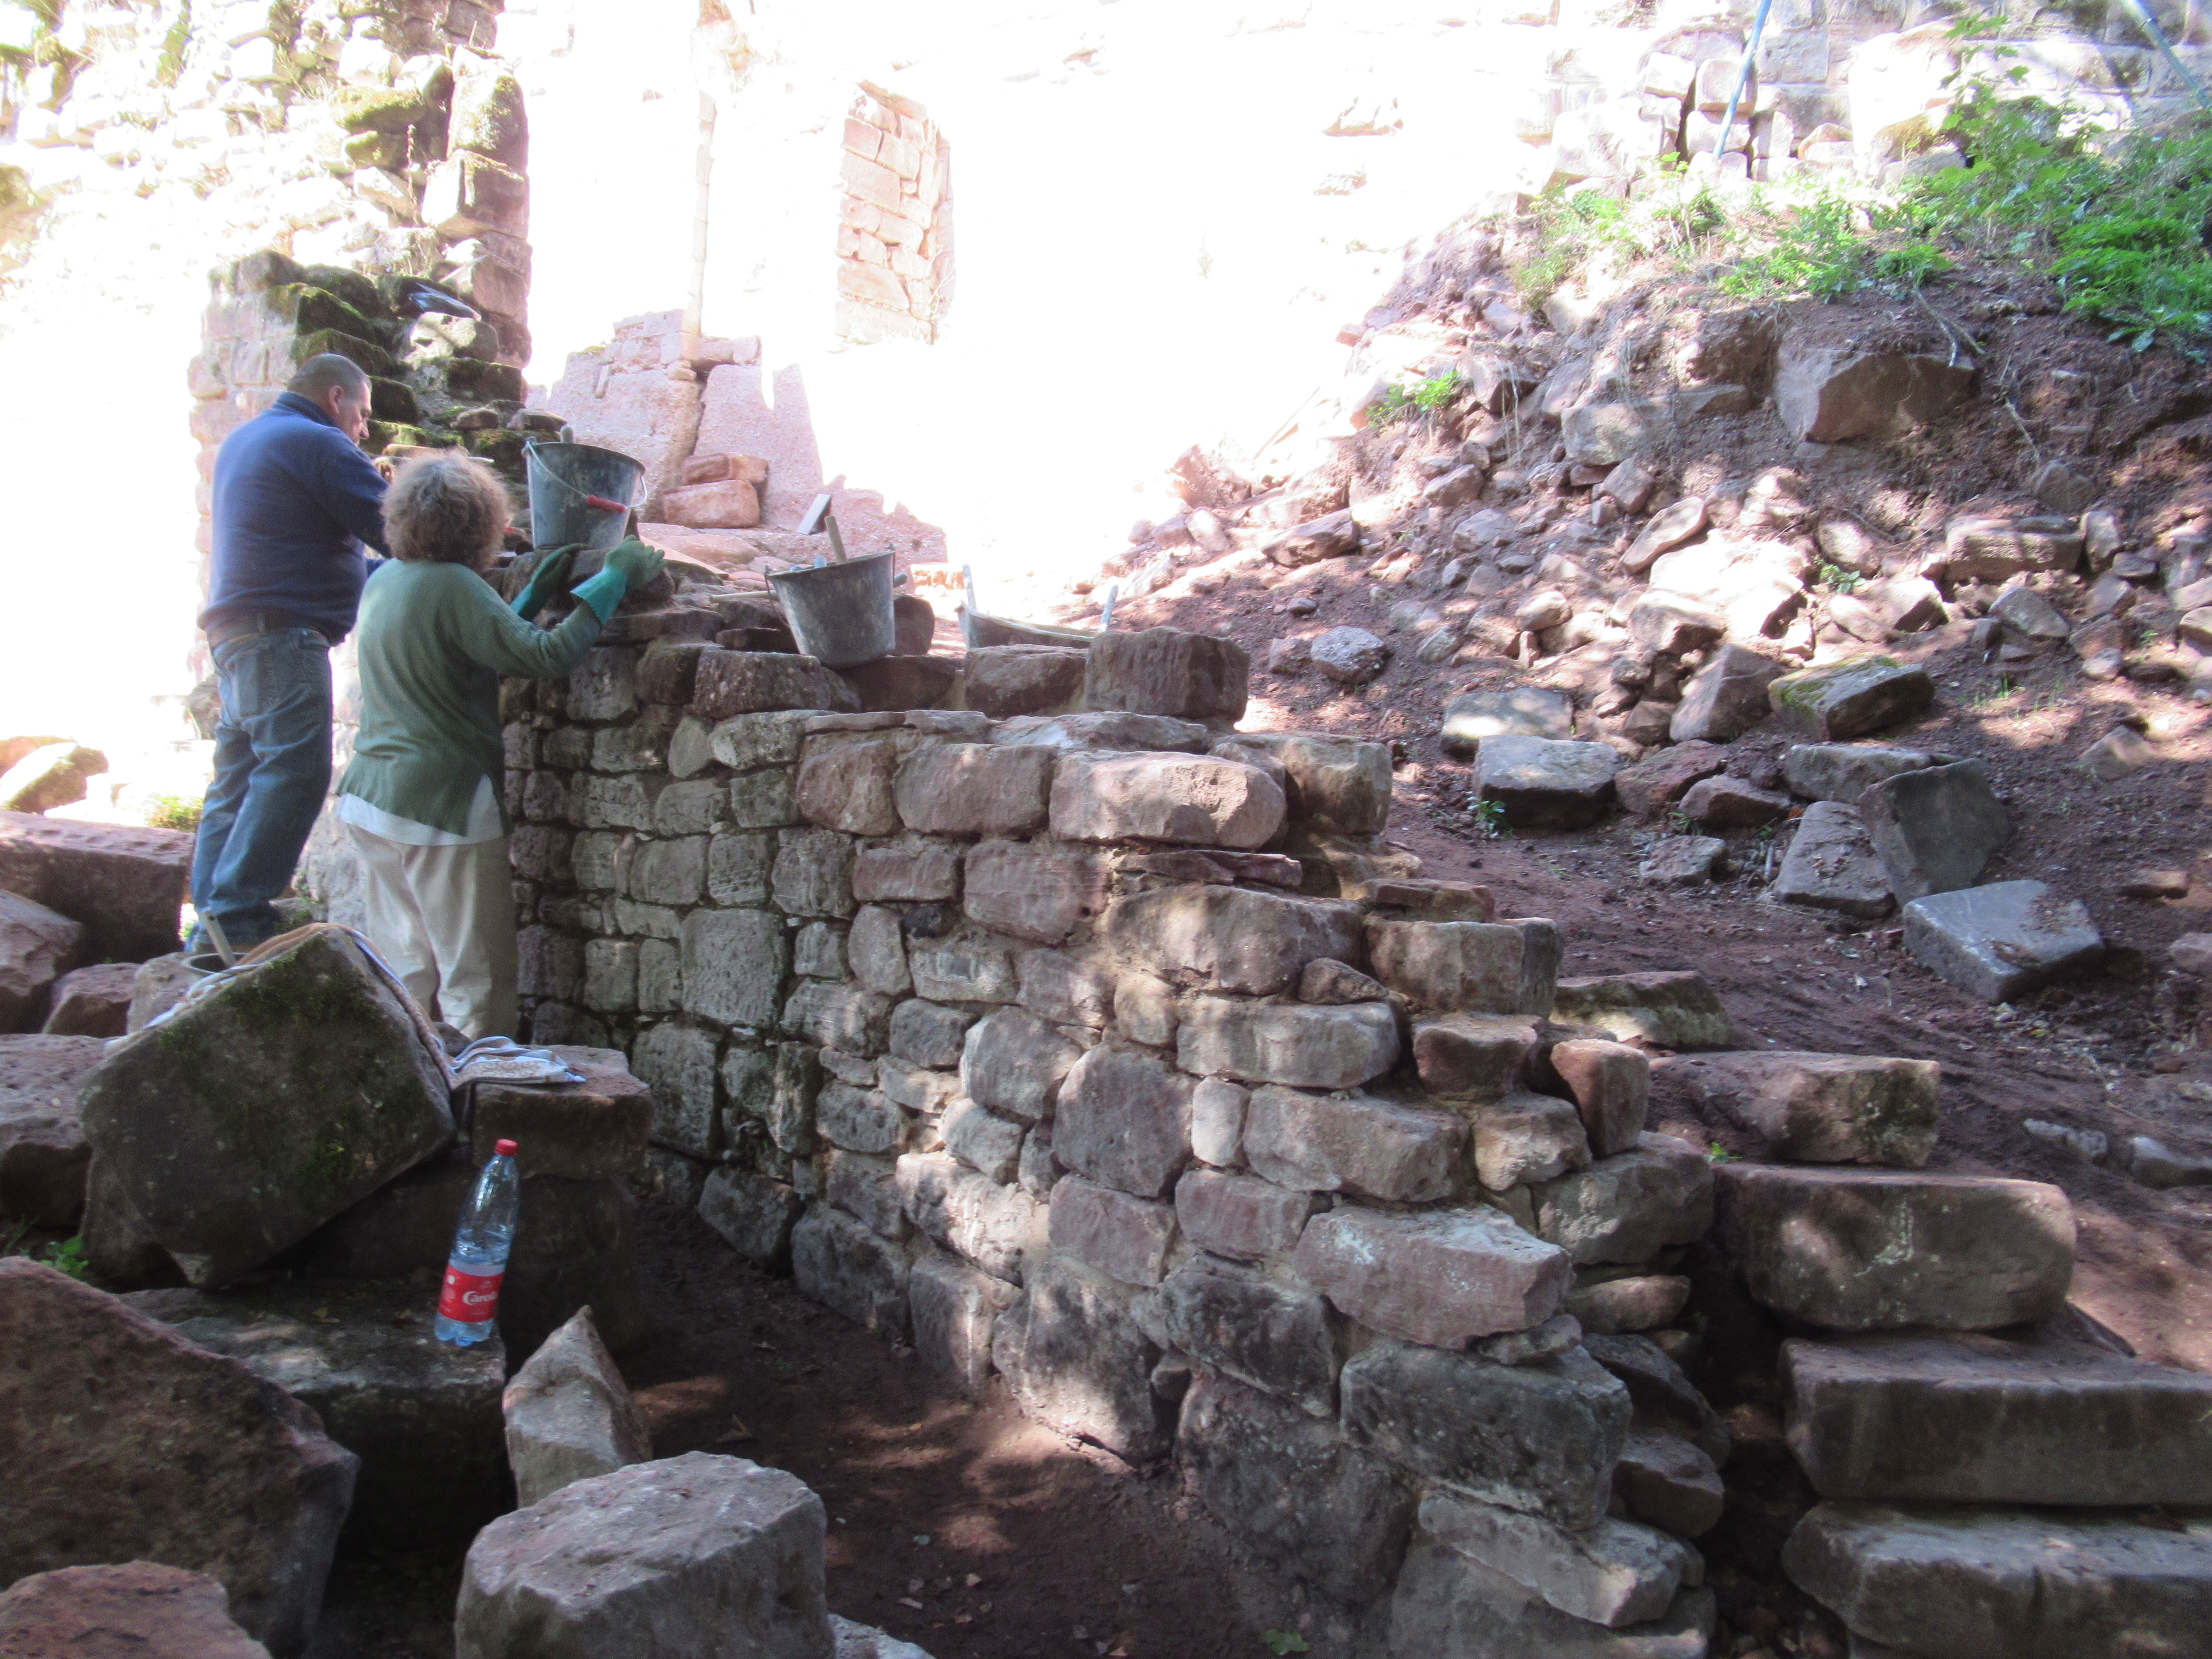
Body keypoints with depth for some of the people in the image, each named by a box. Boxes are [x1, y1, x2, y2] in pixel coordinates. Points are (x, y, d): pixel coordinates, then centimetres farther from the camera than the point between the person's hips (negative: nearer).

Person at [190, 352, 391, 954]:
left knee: (240, 778, 11)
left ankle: (215, 920, 13)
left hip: (234, 629, 10)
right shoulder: (319, 443, -7)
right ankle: (235, 920, -15)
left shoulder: (243, 440, 24)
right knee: (292, 772, -12)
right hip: (284, 633, -10)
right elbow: (394, 526, -11)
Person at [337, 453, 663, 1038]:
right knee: (476, 980, 0)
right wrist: (615, 578, -16)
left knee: (404, 973, 15)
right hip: (442, 808, -9)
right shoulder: (452, 586, -16)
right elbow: (544, 656, -24)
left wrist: (537, 591, 19)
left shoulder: (385, 581, 10)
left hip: (370, 798, 9)